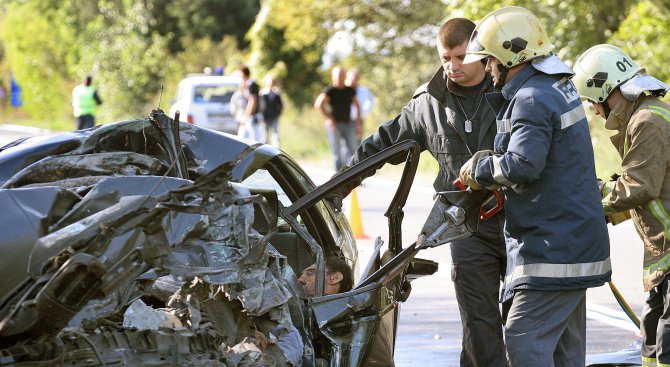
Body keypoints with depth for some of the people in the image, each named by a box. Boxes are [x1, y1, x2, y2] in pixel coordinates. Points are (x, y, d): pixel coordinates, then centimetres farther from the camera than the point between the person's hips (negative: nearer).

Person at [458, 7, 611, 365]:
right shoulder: (558, 87, 15)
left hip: (553, 249, -11)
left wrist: (479, 168, -13)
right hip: (576, 240, 11)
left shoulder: (532, 99, -18)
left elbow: (523, 164, -30)